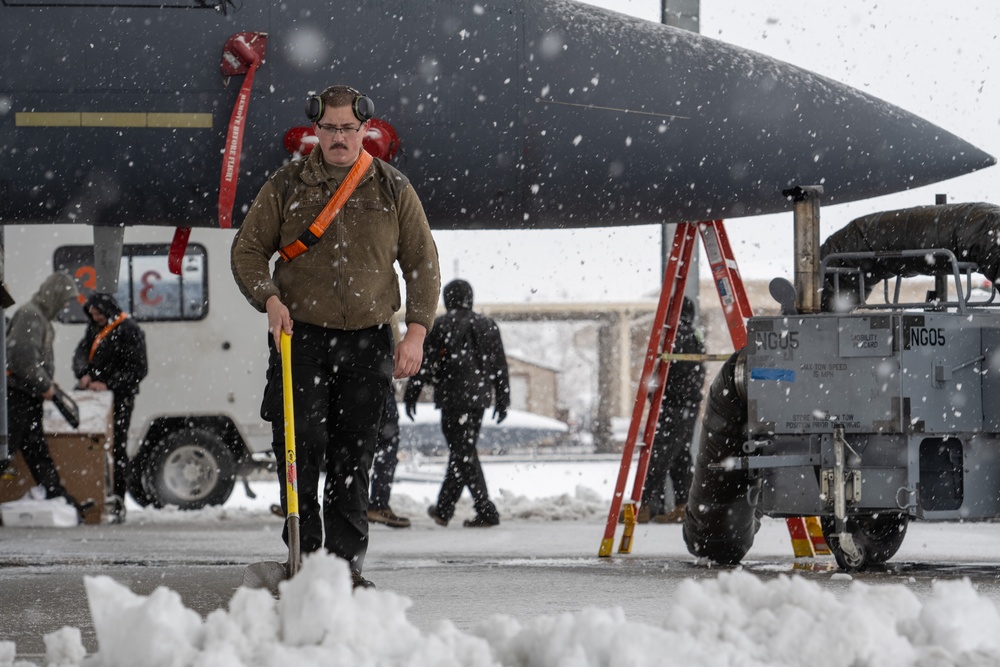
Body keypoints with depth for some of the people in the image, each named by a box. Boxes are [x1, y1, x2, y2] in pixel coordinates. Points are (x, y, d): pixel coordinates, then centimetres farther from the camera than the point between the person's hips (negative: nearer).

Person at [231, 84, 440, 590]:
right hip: (300, 338, -1)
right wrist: (269, 298, -10)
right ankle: (302, 556, -1)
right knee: (299, 451, -9)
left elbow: (423, 263, 10)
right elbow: (247, 250, 8)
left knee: (352, 461, 4)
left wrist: (416, 332, 0)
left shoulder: (392, 189, 7)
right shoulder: (286, 186, 4)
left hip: (368, 343, 1)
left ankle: (346, 563, 9)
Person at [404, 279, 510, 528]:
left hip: (453, 397, -6)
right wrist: (503, 401, 17)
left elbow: (423, 364, -5)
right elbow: (500, 365, 12)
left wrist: (411, 395, 2)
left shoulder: (439, 326, -4)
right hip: (480, 396, 6)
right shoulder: (488, 326, 11)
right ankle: (443, 509, 22)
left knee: (463, 453, -5)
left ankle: (486, 511, -14)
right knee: (462, 451, 14)